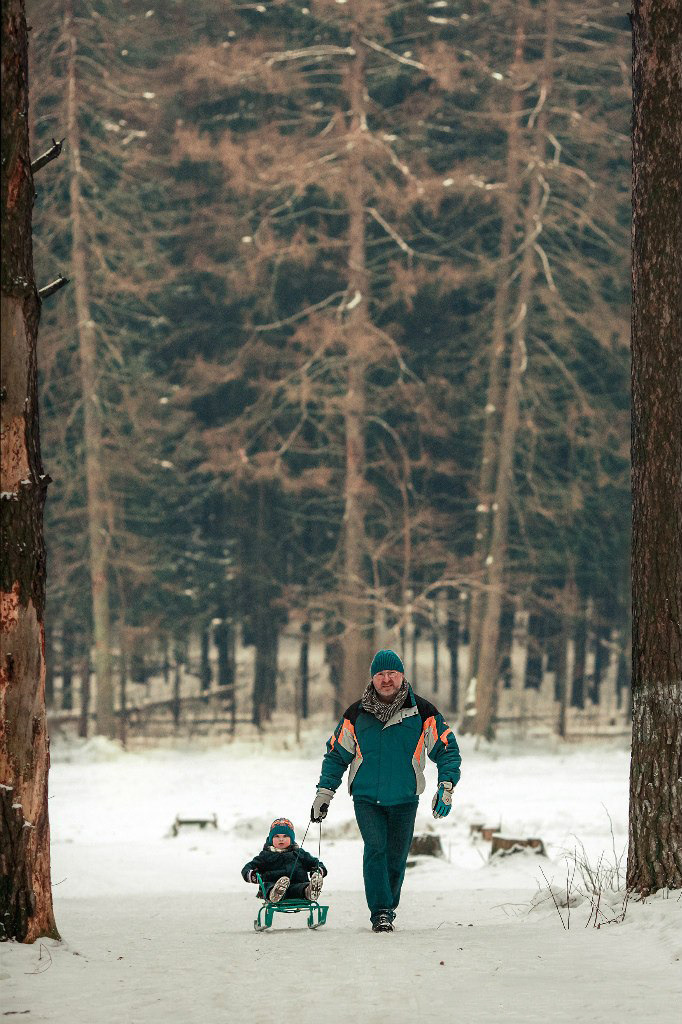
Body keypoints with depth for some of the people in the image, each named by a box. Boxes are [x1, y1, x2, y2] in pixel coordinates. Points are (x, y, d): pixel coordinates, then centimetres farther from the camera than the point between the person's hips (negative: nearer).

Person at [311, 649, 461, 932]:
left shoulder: (422, 713, -3)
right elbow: (336, 754, 10)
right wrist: (324, 793, 5)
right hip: (366, 798, -1)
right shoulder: (356, 715, -1)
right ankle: (380, 912, -18)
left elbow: (447, 750, 2)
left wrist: (446, 788, -10)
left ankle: (388, 907, 25)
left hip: (404, 801, 1)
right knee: (375, 849, -18)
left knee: (396, 857, 5)